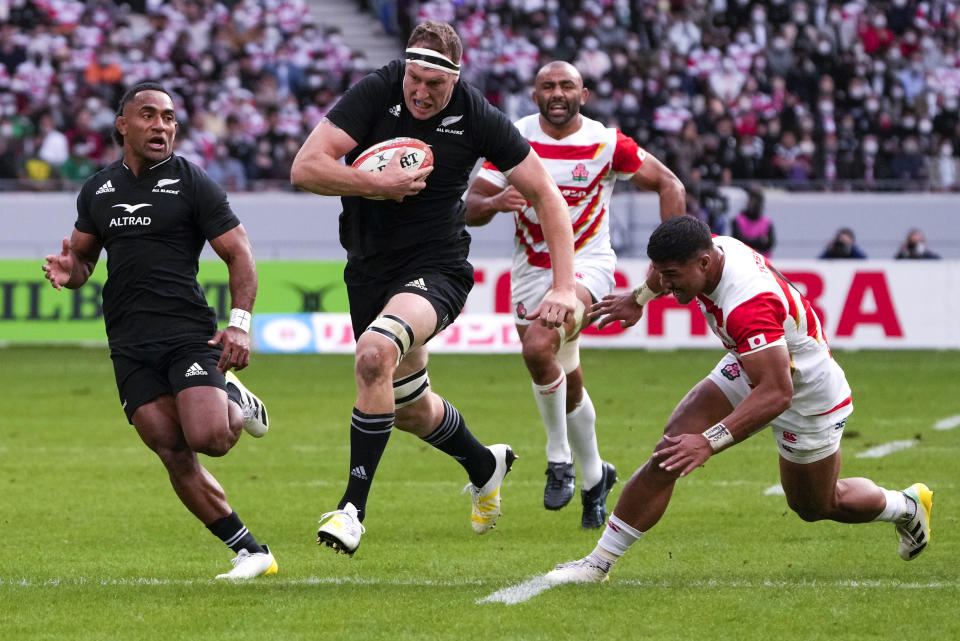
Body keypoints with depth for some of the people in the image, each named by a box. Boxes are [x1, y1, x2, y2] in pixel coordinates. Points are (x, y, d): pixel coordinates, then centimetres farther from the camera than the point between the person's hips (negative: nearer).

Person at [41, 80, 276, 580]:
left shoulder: (193, 183, 0)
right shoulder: (97, 190, 13)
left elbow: (238, 253, -1)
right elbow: (82, 258, 24)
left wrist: (240, 323, -14)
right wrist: (69, 272, -2)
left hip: (190, 333, -4)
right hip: (129, 344, 4)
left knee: (208, 438, -23)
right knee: (174, 454, -4)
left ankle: (236, 402, 13)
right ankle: (250, 552, 4)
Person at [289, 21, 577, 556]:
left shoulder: (477, 118, -14)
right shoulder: (375, 93, -13)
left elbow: (546, 195, -5)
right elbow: (305, 168, -17)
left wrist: (565, 288, -11)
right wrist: (380, 184, -26)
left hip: (436, 268, -4)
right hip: (370, 269, 4)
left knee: (375, 352, -33)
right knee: (408, 408, 17)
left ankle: (354, 506, -27)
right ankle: (485, 466, 49)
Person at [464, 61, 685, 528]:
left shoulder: (606, 143, -10)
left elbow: (669, 185, -1)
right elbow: (470, 209, -4)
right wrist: (494, 201, -28)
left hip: (586, 265, -4)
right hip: (531, 270, 4)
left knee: (538, 346, -31)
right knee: (567, 382, 12)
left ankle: (559, 457, -13)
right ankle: (594, 477, 34)